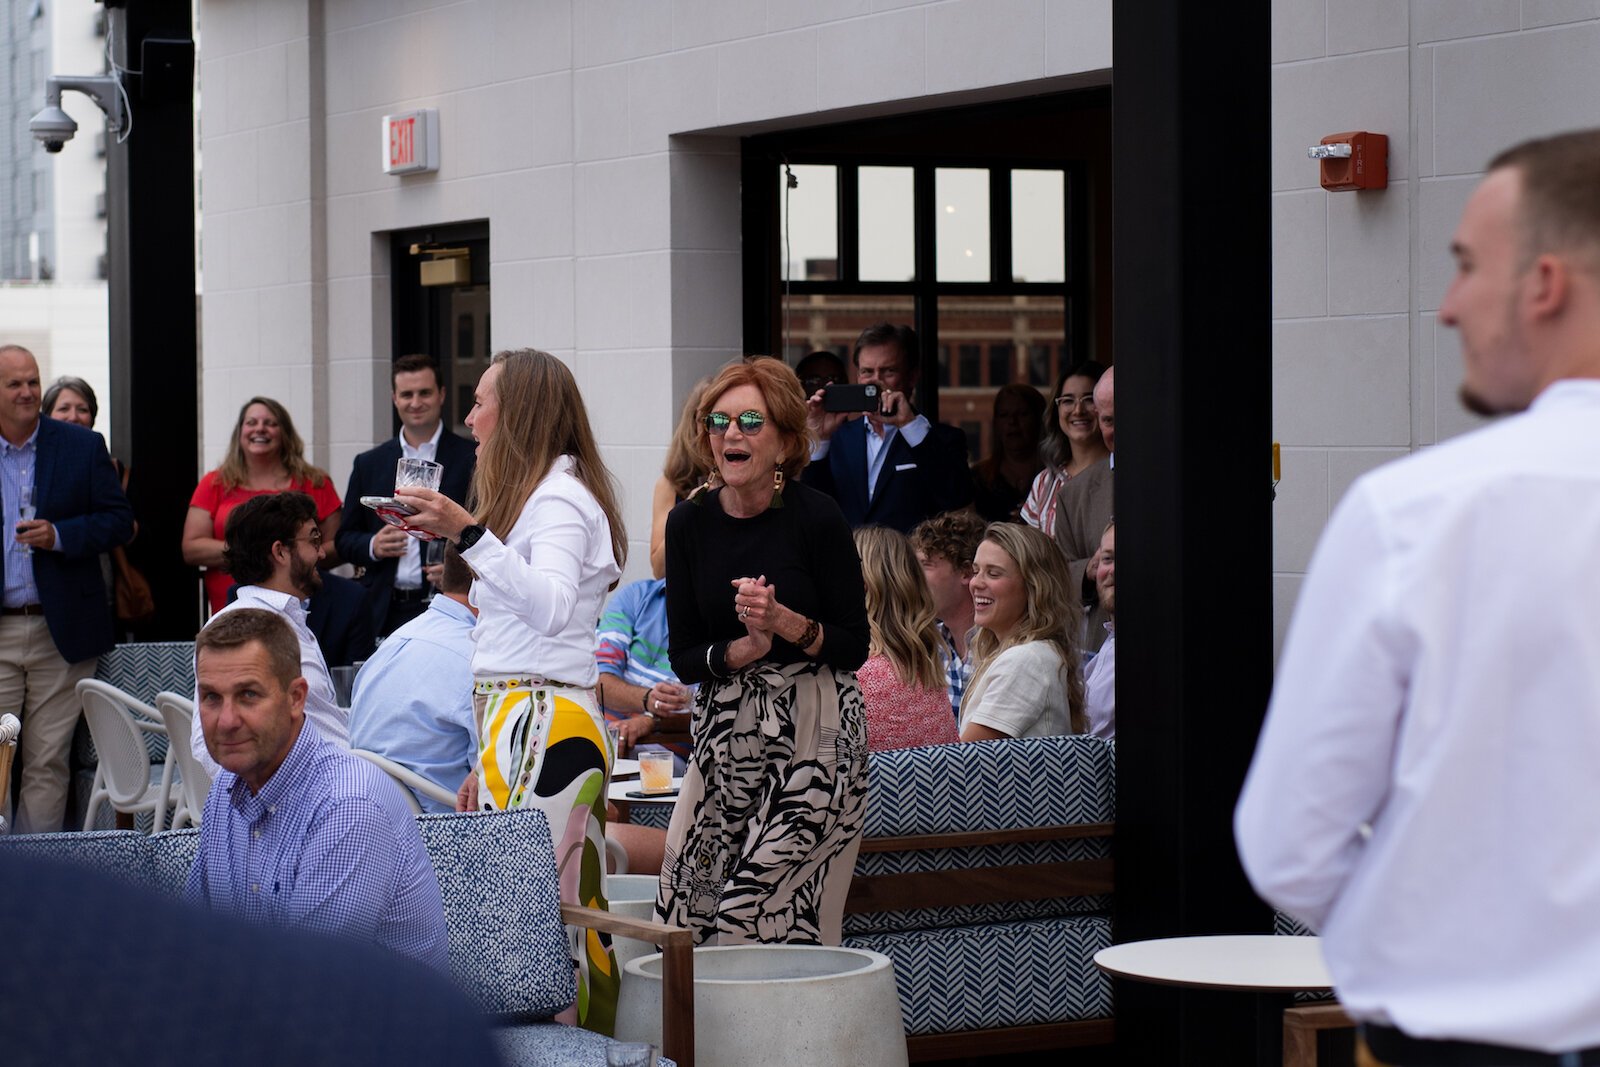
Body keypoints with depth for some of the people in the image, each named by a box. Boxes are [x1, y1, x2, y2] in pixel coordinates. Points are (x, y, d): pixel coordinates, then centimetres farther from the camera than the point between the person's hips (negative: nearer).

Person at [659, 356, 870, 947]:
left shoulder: (816, 517, -6)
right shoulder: (689, 523, 5)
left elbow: (855, 647, -2)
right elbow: (683, 656, 5)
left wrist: (786, 623, -19)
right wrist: (744, 649, -14)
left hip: (817, 735, -4)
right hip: (726, 735, 4)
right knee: (683, 916, -4)